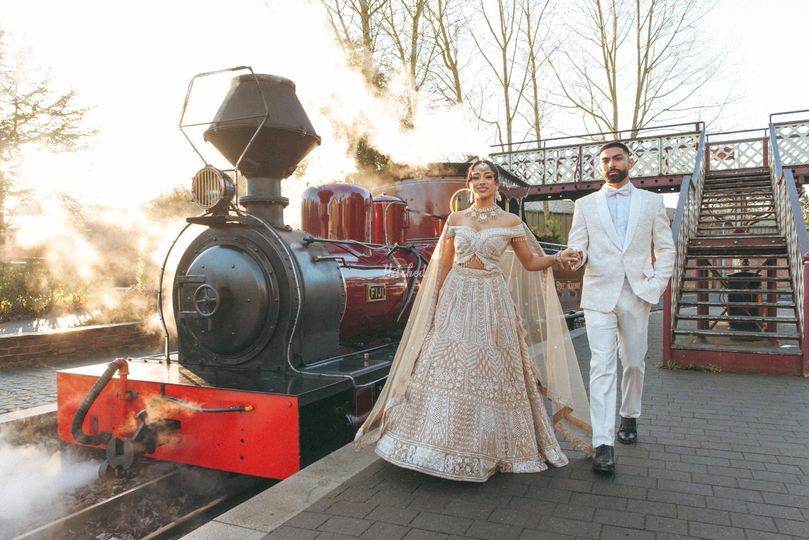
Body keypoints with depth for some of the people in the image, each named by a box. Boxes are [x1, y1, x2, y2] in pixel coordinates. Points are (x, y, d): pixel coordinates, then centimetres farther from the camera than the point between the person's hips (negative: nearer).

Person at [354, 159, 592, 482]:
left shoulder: (511, 222, 3)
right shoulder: (456, 219, 7)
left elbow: (530, 262, 9)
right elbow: (444, 264, 8)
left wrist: (557, 258, -9)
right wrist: (437, 304, 5)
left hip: (492, 301, -1)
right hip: (456, 298, 2)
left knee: (490, 373, 1)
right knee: (447, 368, -1)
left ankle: (489, 448, 17)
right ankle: (443, 445, 13)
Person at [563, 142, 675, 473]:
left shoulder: (651, 201, 10)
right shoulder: (585, 204, 9)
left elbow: (665, 247, 10)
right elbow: (577, 245, 1)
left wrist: (657, 284, -3)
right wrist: (576, 257, -22)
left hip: (637, 295, 2)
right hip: (599, 295, -1)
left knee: (634, 363, 12)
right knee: (602, 367, -7)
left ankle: (629, 417, 37)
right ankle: (603, 444, -6)